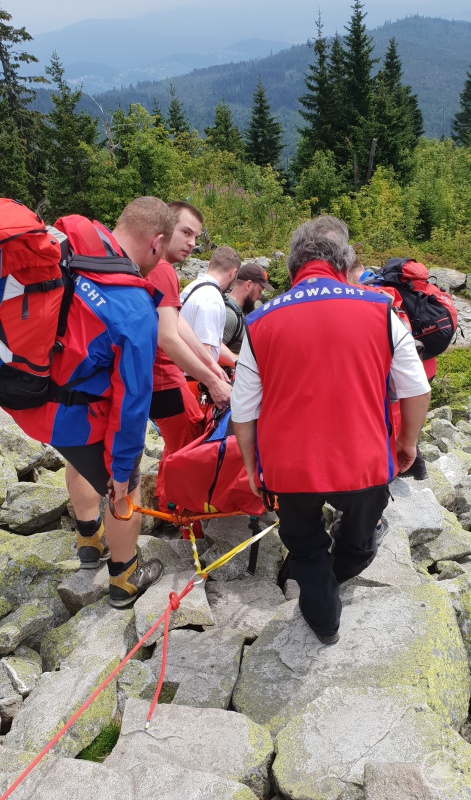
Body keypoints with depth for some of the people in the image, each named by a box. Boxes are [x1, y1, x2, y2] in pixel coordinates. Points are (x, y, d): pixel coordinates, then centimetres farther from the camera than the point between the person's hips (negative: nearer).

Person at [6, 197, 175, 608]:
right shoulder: (136, 312, -28)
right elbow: (131, 399, -22)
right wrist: (121, 468, -9)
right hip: (74, 416, -7)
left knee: (83, 458, 35)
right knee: (123, 490, 18)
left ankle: (90, 541, 57)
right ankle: (125, 581, 40)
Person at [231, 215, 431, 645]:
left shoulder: (259, 323, -5)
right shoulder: (380, 309, -5)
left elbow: (243, 412, -1)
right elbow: (418, 390, 1)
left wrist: (252, 466, 15)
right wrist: (408, 441, 18)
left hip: (290, 467, -1)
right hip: (364, 462, 1)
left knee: (306, 548, 28)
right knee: (358, 542, 34)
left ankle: (323, 616, 47)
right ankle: (335, 578, 62)